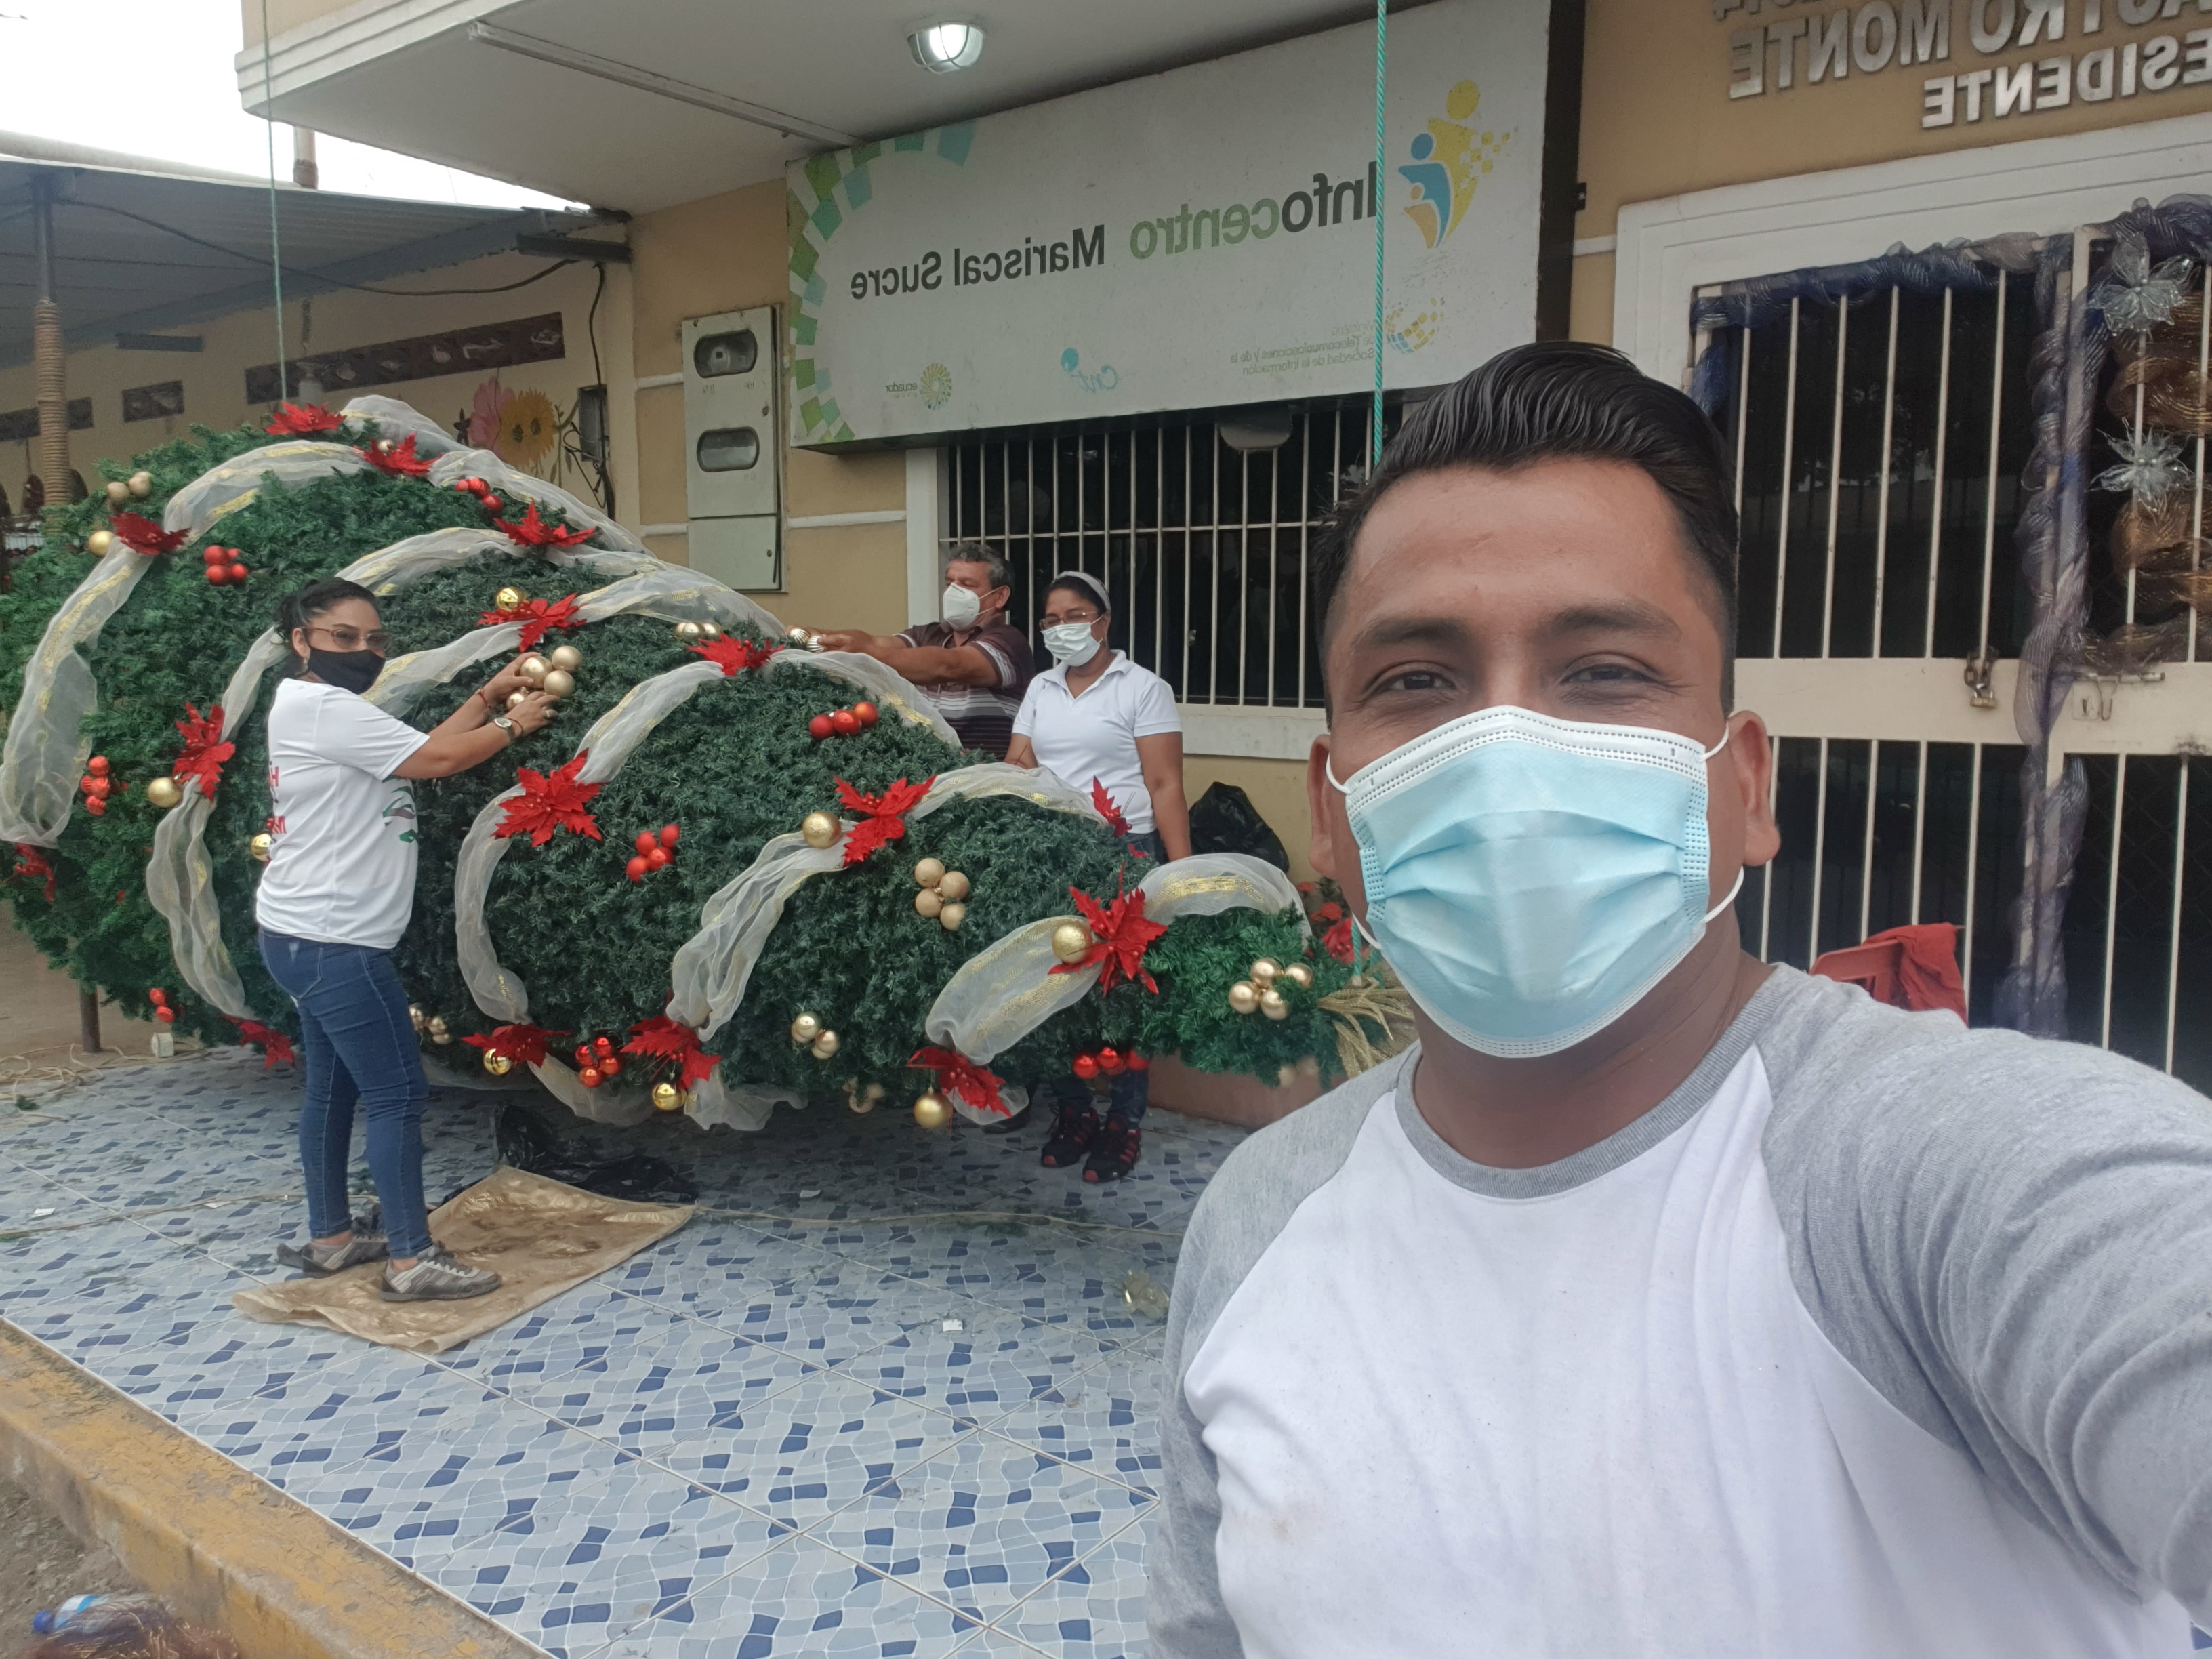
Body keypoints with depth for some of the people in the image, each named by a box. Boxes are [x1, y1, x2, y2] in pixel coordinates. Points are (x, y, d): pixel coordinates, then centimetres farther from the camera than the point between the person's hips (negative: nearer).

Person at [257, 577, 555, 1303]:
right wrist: (514, 724, -3)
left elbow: (420, 751, 12)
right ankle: (412, 1260, -1)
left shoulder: (324, 709, 16)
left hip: (308, 936, 11)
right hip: (330, 939, -11)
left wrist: (486, 696, 9)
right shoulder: (320, 706, -16)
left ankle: (330, 1236, 28)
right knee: (396, 1092, -6)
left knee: (333, 1086, 17)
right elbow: (437, 760, -17)